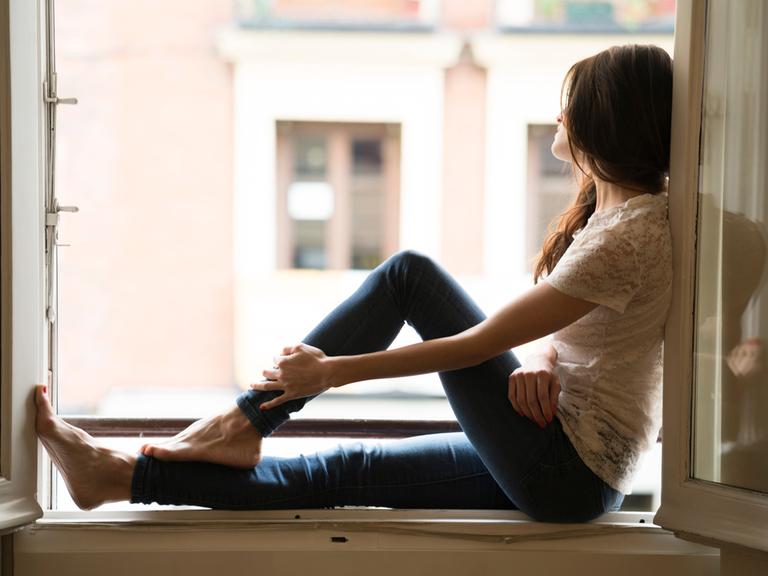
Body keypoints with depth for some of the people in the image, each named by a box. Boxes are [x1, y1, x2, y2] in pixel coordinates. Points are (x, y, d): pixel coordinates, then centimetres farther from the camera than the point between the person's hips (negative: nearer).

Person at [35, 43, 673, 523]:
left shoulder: (632, 234, -20)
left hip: (569, 472, -9)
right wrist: (543, 361, -9)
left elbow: (478, 345, -20)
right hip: (557, 460, 9)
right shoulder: (608, 210, 12)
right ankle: (120, 475, 1)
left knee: (409, 273, -11)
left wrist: (332, 371, -15)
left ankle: (241, 427, -7)